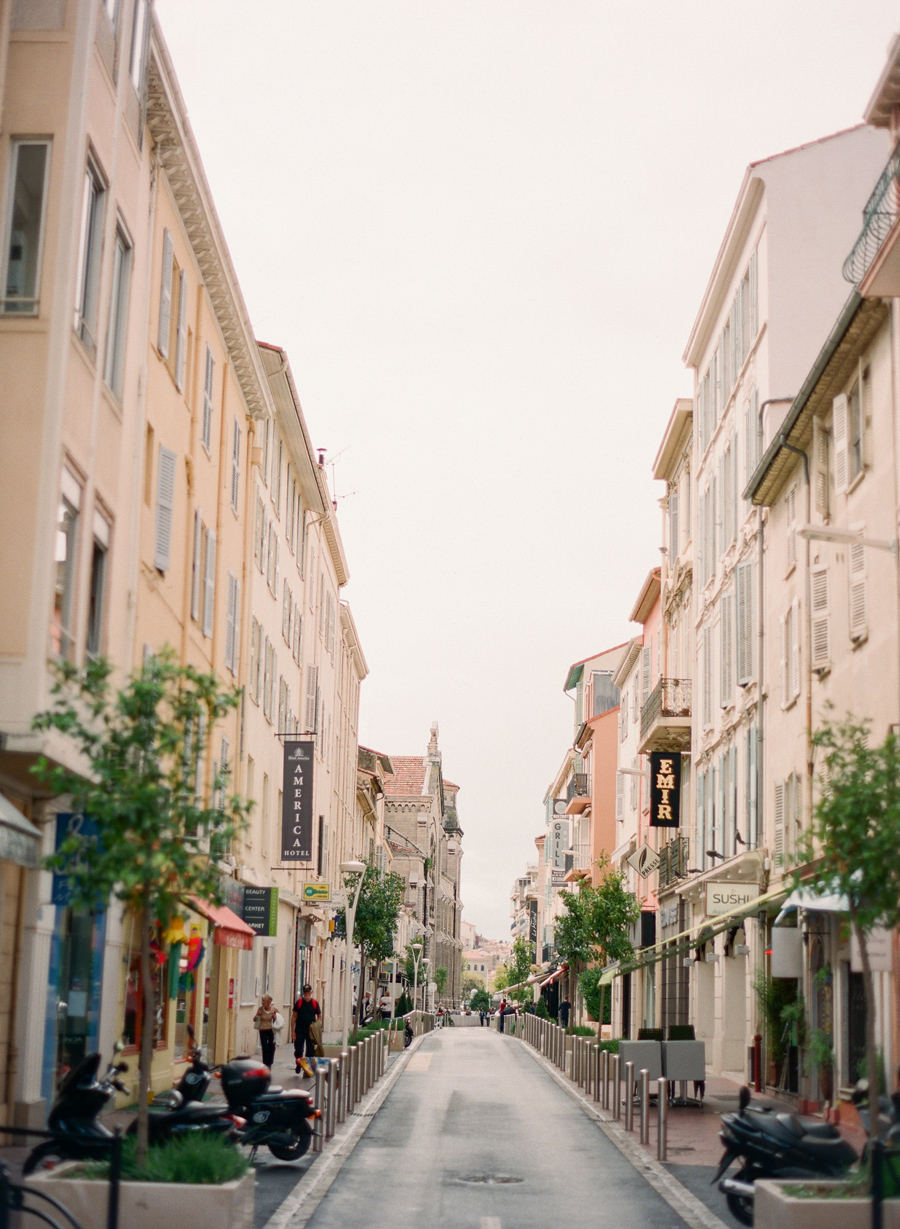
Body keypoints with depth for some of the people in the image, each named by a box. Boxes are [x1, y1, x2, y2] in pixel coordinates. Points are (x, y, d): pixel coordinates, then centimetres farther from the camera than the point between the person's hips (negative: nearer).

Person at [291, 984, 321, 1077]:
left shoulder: (315, 1003, 1)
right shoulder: (299, 1002, -2)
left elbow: (319, 1016, 10)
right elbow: (294, 1017, 1)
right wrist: (292, 1031, -4)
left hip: (311, 1031, 1)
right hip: (299, 1030, -1)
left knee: (310, 1051, 2)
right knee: (298, 1050, 3)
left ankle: (308, 1069, 11)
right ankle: (298, 1065, 29)